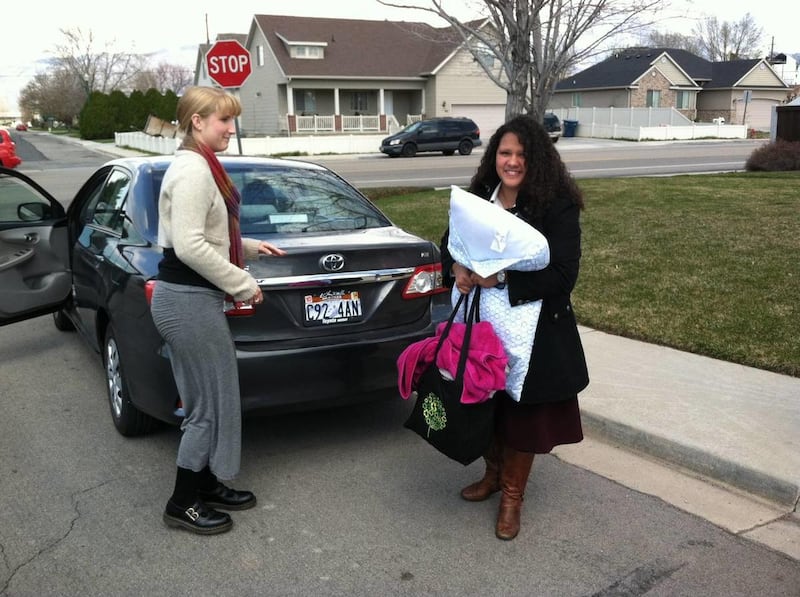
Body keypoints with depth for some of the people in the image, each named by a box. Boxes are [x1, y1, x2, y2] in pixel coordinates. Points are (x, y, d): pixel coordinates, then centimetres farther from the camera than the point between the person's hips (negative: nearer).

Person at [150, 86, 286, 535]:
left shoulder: (199, 166, 15)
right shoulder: (193, 170, -17)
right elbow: (189, 246, -25)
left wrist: (251, 248, 14)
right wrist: (243, 284, -17)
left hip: (192, 297, 10)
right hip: (189, 301, -10)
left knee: (212, 400, 18)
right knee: (212, 406, 0)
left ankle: (207, 486, 33)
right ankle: (184, 505, 16)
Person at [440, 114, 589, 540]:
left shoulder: (557, 206, -14)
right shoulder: (476, 198, 0)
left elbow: (563, 273, -19)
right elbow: (449, 243, 9)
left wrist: (501, 278, -26)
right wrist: (455, 270, -14)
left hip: (533, 329, -4)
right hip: (481, 323, 5)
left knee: (524, 411, 9)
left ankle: (512, 494, 29)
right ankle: (493, 473, 43)